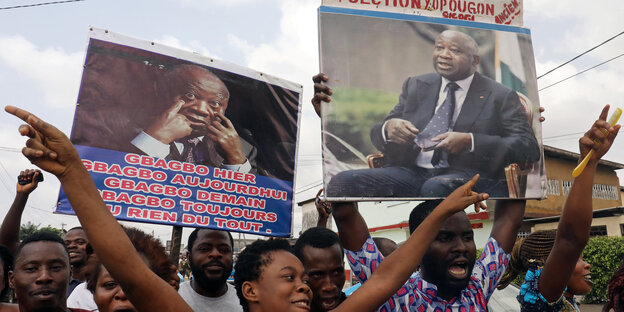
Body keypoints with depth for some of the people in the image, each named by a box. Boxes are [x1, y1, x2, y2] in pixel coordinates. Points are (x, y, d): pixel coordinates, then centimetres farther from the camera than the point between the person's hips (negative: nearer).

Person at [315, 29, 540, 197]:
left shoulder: (501, 96, 9)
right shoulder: (415, 86, 20)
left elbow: (529, 147, -2)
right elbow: (376, 136, 19)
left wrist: (469, 141, -17)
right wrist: (388, 129, -9)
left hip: (468, 176, -3)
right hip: (412, 172, 3)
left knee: (435, 188, -40)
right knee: (342, 182, -22)